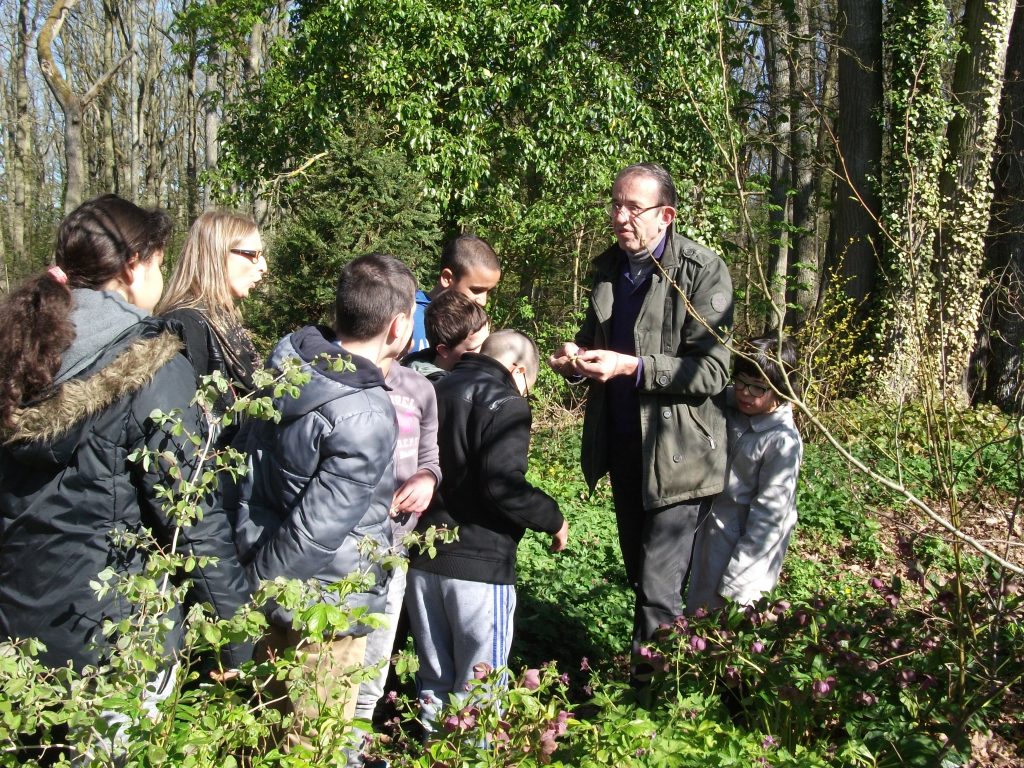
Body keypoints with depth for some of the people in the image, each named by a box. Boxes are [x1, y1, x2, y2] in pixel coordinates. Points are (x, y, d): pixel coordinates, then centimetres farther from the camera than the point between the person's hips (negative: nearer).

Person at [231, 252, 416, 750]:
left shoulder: (289, 363, -3)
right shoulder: (368, 419, -27)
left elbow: (241, 461, 7)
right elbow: (316, 529, -26)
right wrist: (261, 582, -11)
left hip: (273, 595, 8)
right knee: (311, 746, 12)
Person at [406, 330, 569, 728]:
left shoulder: (435, 391, 11)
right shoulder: (504, 402, -11)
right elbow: (502, 486, -21)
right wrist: (553, 519, -7)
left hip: (422, 559, 7)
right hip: (478, 563, -7)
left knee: (433, 679, 18)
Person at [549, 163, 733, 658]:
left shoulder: (704, 271, -13)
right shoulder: (610, 267, 8)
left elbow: (712, 370, -17)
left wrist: (633, 367, -27)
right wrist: (577, 357, -4)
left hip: (676, 453, -7)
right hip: (622, 445, 7)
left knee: (660, 589, -7)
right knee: (639, 576, 17)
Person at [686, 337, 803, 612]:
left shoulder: (783, 441, -23)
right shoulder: (730, 404, -6)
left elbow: (769, 512, -20)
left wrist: (736, 579, -17)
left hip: (748, 542, -6)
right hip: (712, 532, 7)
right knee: (698, 611, 22)